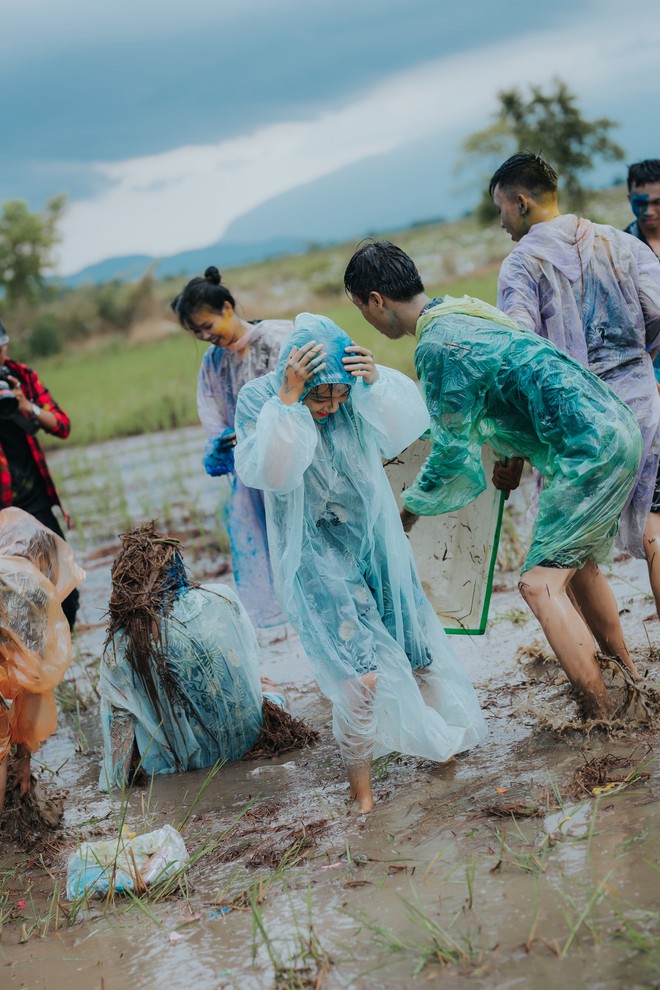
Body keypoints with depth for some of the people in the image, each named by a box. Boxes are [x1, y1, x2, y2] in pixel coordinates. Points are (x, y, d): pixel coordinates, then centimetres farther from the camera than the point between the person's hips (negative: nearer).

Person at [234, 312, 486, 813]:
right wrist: (288, 399, -38)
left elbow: (407, 427, -19)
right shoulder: (259, 400, -17)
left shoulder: (360, 389, -10)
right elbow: (273, 473, -30)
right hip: (317, 560, -4)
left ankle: (439, 739, 43)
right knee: (361, 676, -15)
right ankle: (359, 779, 8)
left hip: (377, 543, 4)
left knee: (420, 654, 13)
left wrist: (376, 382, -35)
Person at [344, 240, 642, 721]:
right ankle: (630, 685, 36)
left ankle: (607, 720, -14)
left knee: (541, 582, -12)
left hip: (589, 447, -10)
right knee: (577, 565, 23)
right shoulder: (462, 313, 16)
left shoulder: (437, 345, -14)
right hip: (617, 432, 10)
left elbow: (452, 451, -9)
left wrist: (410, 507, 6)